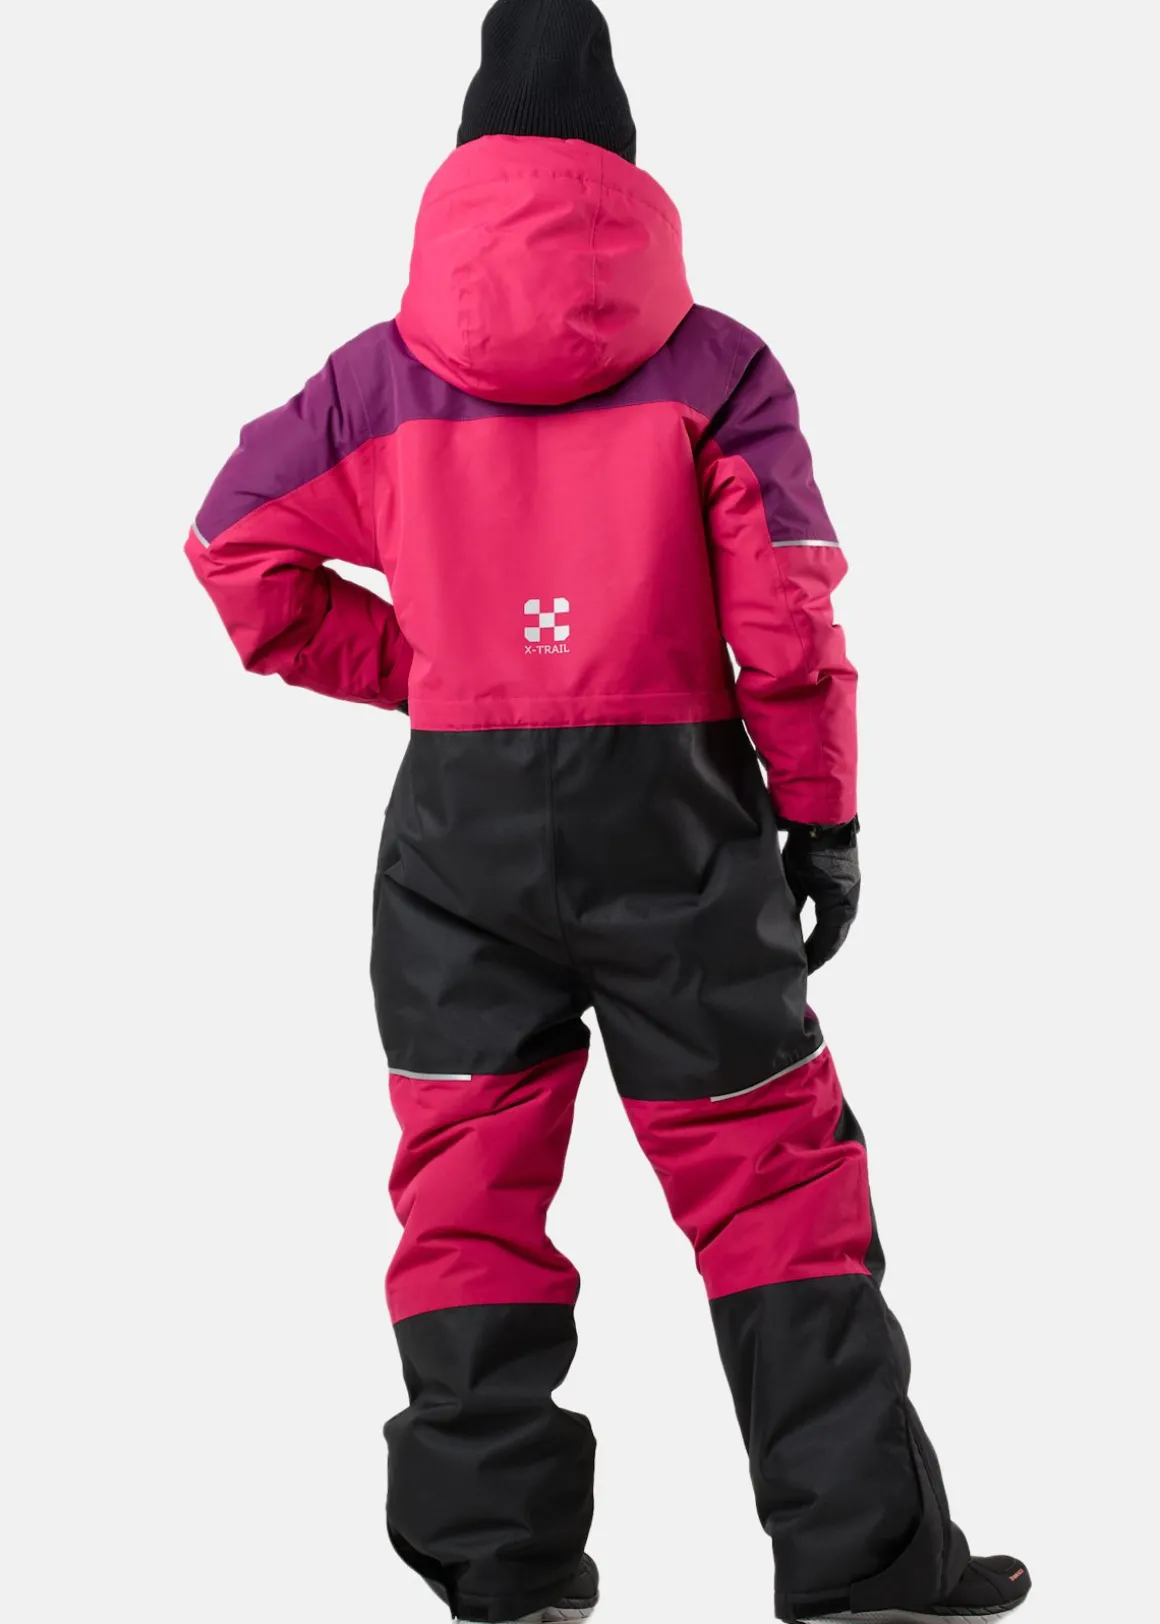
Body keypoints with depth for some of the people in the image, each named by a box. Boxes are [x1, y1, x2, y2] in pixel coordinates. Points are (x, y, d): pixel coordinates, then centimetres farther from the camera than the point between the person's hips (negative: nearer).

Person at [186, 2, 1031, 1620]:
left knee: (469, 1187, 9)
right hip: (672, 813, -2)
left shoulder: (387, 373, 5)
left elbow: (239, 543, 4)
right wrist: (823, 815, 1)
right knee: (768, 1174, 4)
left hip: (457, 821, 2)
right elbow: (784, 615, -7)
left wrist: (412, 667, 11)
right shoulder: (714, 364, -1)